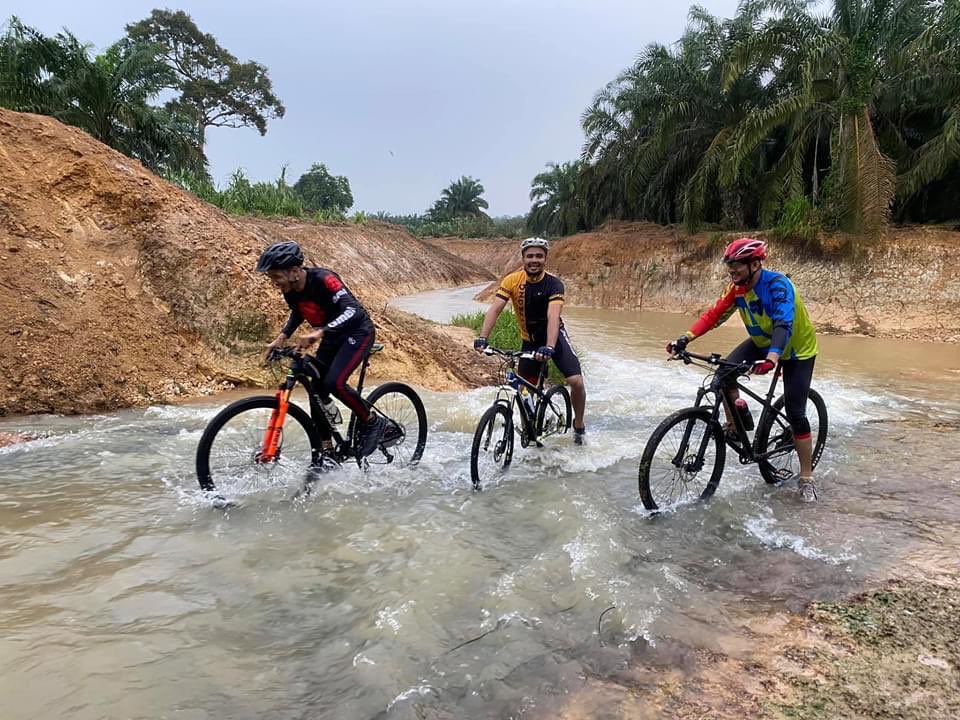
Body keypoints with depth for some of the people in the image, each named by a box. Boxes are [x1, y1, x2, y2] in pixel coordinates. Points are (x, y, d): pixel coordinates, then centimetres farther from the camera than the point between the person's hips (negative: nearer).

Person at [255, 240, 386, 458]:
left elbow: (354, 310, -41)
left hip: (358, 331, -8)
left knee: (334, 383, -25)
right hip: (333, 336, 8)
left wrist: (319, 332, -51)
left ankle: (373, 422, -2)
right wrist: (282, 337, 2)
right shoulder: (290, 291, -6)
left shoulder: (322, 279, -29)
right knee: (317, 389, 2)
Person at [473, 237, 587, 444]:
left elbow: (553, 316, -35)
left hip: (554, 336, -2)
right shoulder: (512, 280, -16)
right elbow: (495, 309, -24)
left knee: (576, 382, -17)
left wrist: (549, 347, -50)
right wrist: (482, 338, -38)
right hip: (529, 340, 2)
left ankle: (578, 425, 8)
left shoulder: (553, 284, -22)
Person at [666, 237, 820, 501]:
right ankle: (736, 424, 3)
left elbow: (783, 324, -45)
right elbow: (714, 315, -16)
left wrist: (772, 358, -61)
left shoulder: (777, 285, -31)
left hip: (797, 349, -6)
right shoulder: (736, 288, -12)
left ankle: (806, 478, 6)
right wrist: (685, 338, -31)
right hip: (762, 342, 6)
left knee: (795, 413, -8)